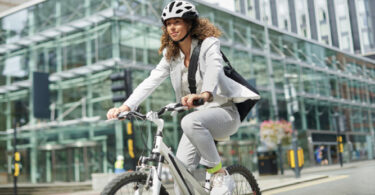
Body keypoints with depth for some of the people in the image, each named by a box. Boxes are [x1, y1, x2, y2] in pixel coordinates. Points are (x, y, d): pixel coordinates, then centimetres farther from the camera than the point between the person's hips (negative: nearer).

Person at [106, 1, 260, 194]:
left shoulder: (209, 44, -10)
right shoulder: (171, 55, 6)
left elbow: (214, 69, -31)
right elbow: (151, 81, -5)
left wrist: (204, 94, -53)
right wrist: (125, 107, -20)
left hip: (223, 112, -6)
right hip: (197, 116, 6)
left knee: (191, 122, -37)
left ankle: (220, 175, -21)